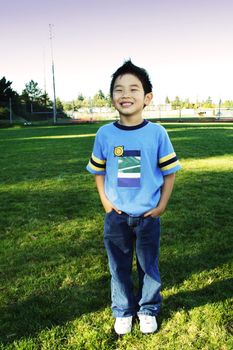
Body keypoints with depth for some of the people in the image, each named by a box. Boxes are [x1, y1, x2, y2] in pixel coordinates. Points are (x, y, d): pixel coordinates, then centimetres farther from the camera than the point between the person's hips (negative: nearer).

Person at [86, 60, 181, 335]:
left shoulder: (157, 133, -10)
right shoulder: (105, 134, -5)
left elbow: (169, 172, -2)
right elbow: (98, 171, 6)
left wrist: (162, 205, -4)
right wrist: (105, 201, -2)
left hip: (148, 216, -1)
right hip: (116, 216, 2)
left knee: (149, 267, 16)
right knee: (119, 268, 16)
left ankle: (148, 310, 40)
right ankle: (123, 311, 39)